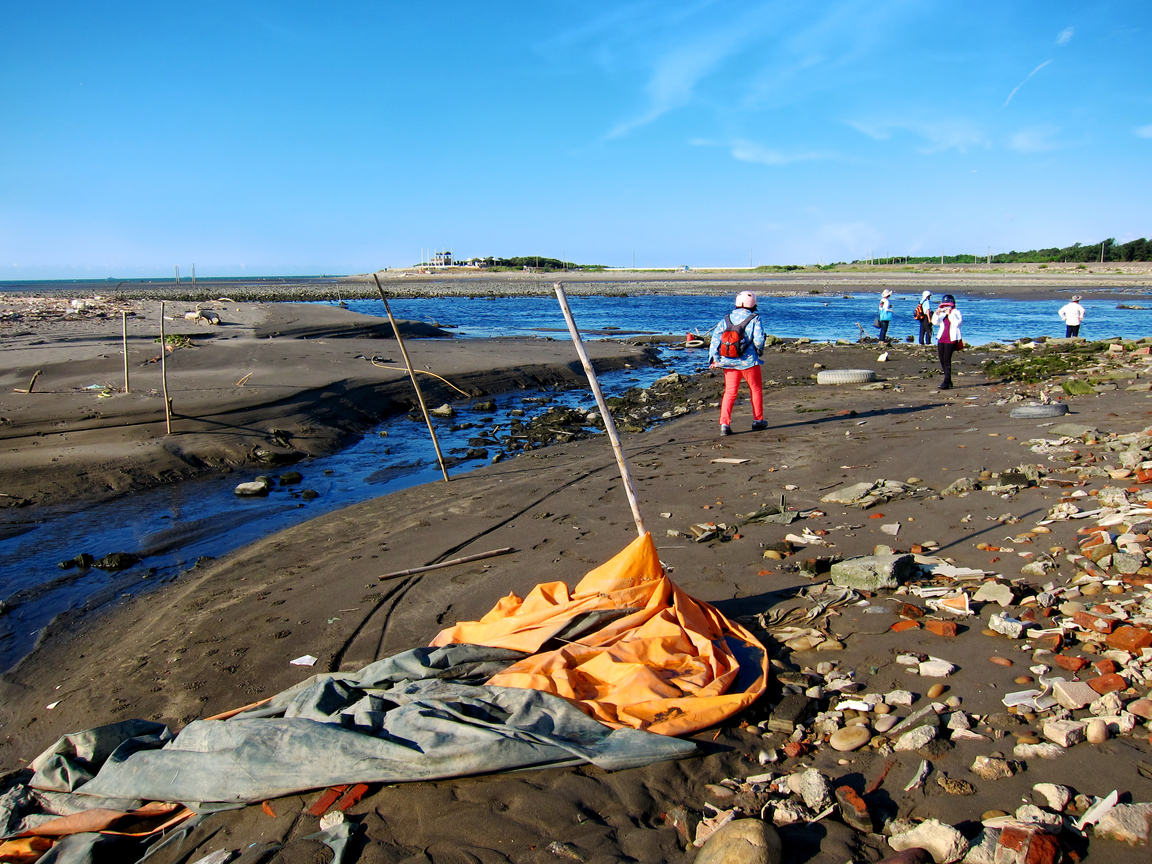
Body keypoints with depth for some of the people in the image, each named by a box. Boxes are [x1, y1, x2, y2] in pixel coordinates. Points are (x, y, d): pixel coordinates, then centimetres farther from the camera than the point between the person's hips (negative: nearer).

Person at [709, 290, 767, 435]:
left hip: (728, 362, 3)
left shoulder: (727, 318, 8)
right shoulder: (754, 319, -3)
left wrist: (714, 358, 1)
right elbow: (759, 339, -12)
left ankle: (724, 423, -9)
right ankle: (758, 421, 23)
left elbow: (716, 336, 1)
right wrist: (759, 352, 8)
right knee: (756, 390, 15)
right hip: (748, 361, -3)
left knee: (729, 392, 5)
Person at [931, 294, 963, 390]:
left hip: (951, 340, -7)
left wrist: (950, 314, -20)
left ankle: (946, 382, -13)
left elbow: (957, 323, -16)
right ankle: (949, 381, 16)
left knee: (947, 360, -13)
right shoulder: (942, 313, 16)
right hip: (941, 339, 7)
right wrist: (936, 314, -5)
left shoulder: (956, 312, -1)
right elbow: (935, 322, 9)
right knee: (942, 360, 5)